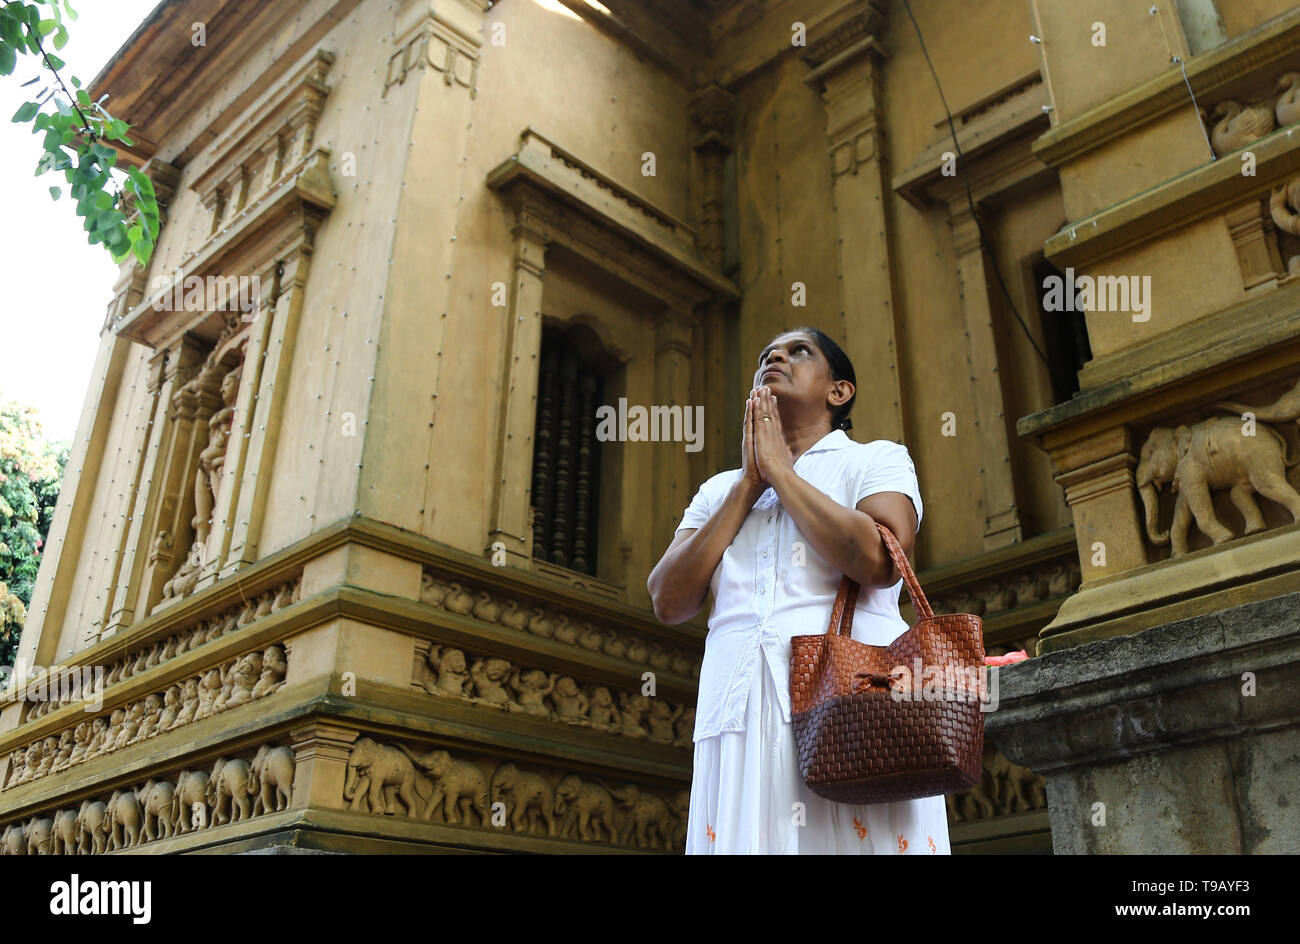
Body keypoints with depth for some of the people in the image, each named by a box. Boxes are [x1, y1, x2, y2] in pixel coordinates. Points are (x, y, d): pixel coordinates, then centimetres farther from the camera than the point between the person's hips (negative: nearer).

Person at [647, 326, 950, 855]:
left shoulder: (877, 459, 9)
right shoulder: (719, 489, 20)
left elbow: (880, 561, -12)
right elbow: (669, 602, 5)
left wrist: (780, 472, -1)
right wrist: (748, 484, 4)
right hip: (738, 718, 3)